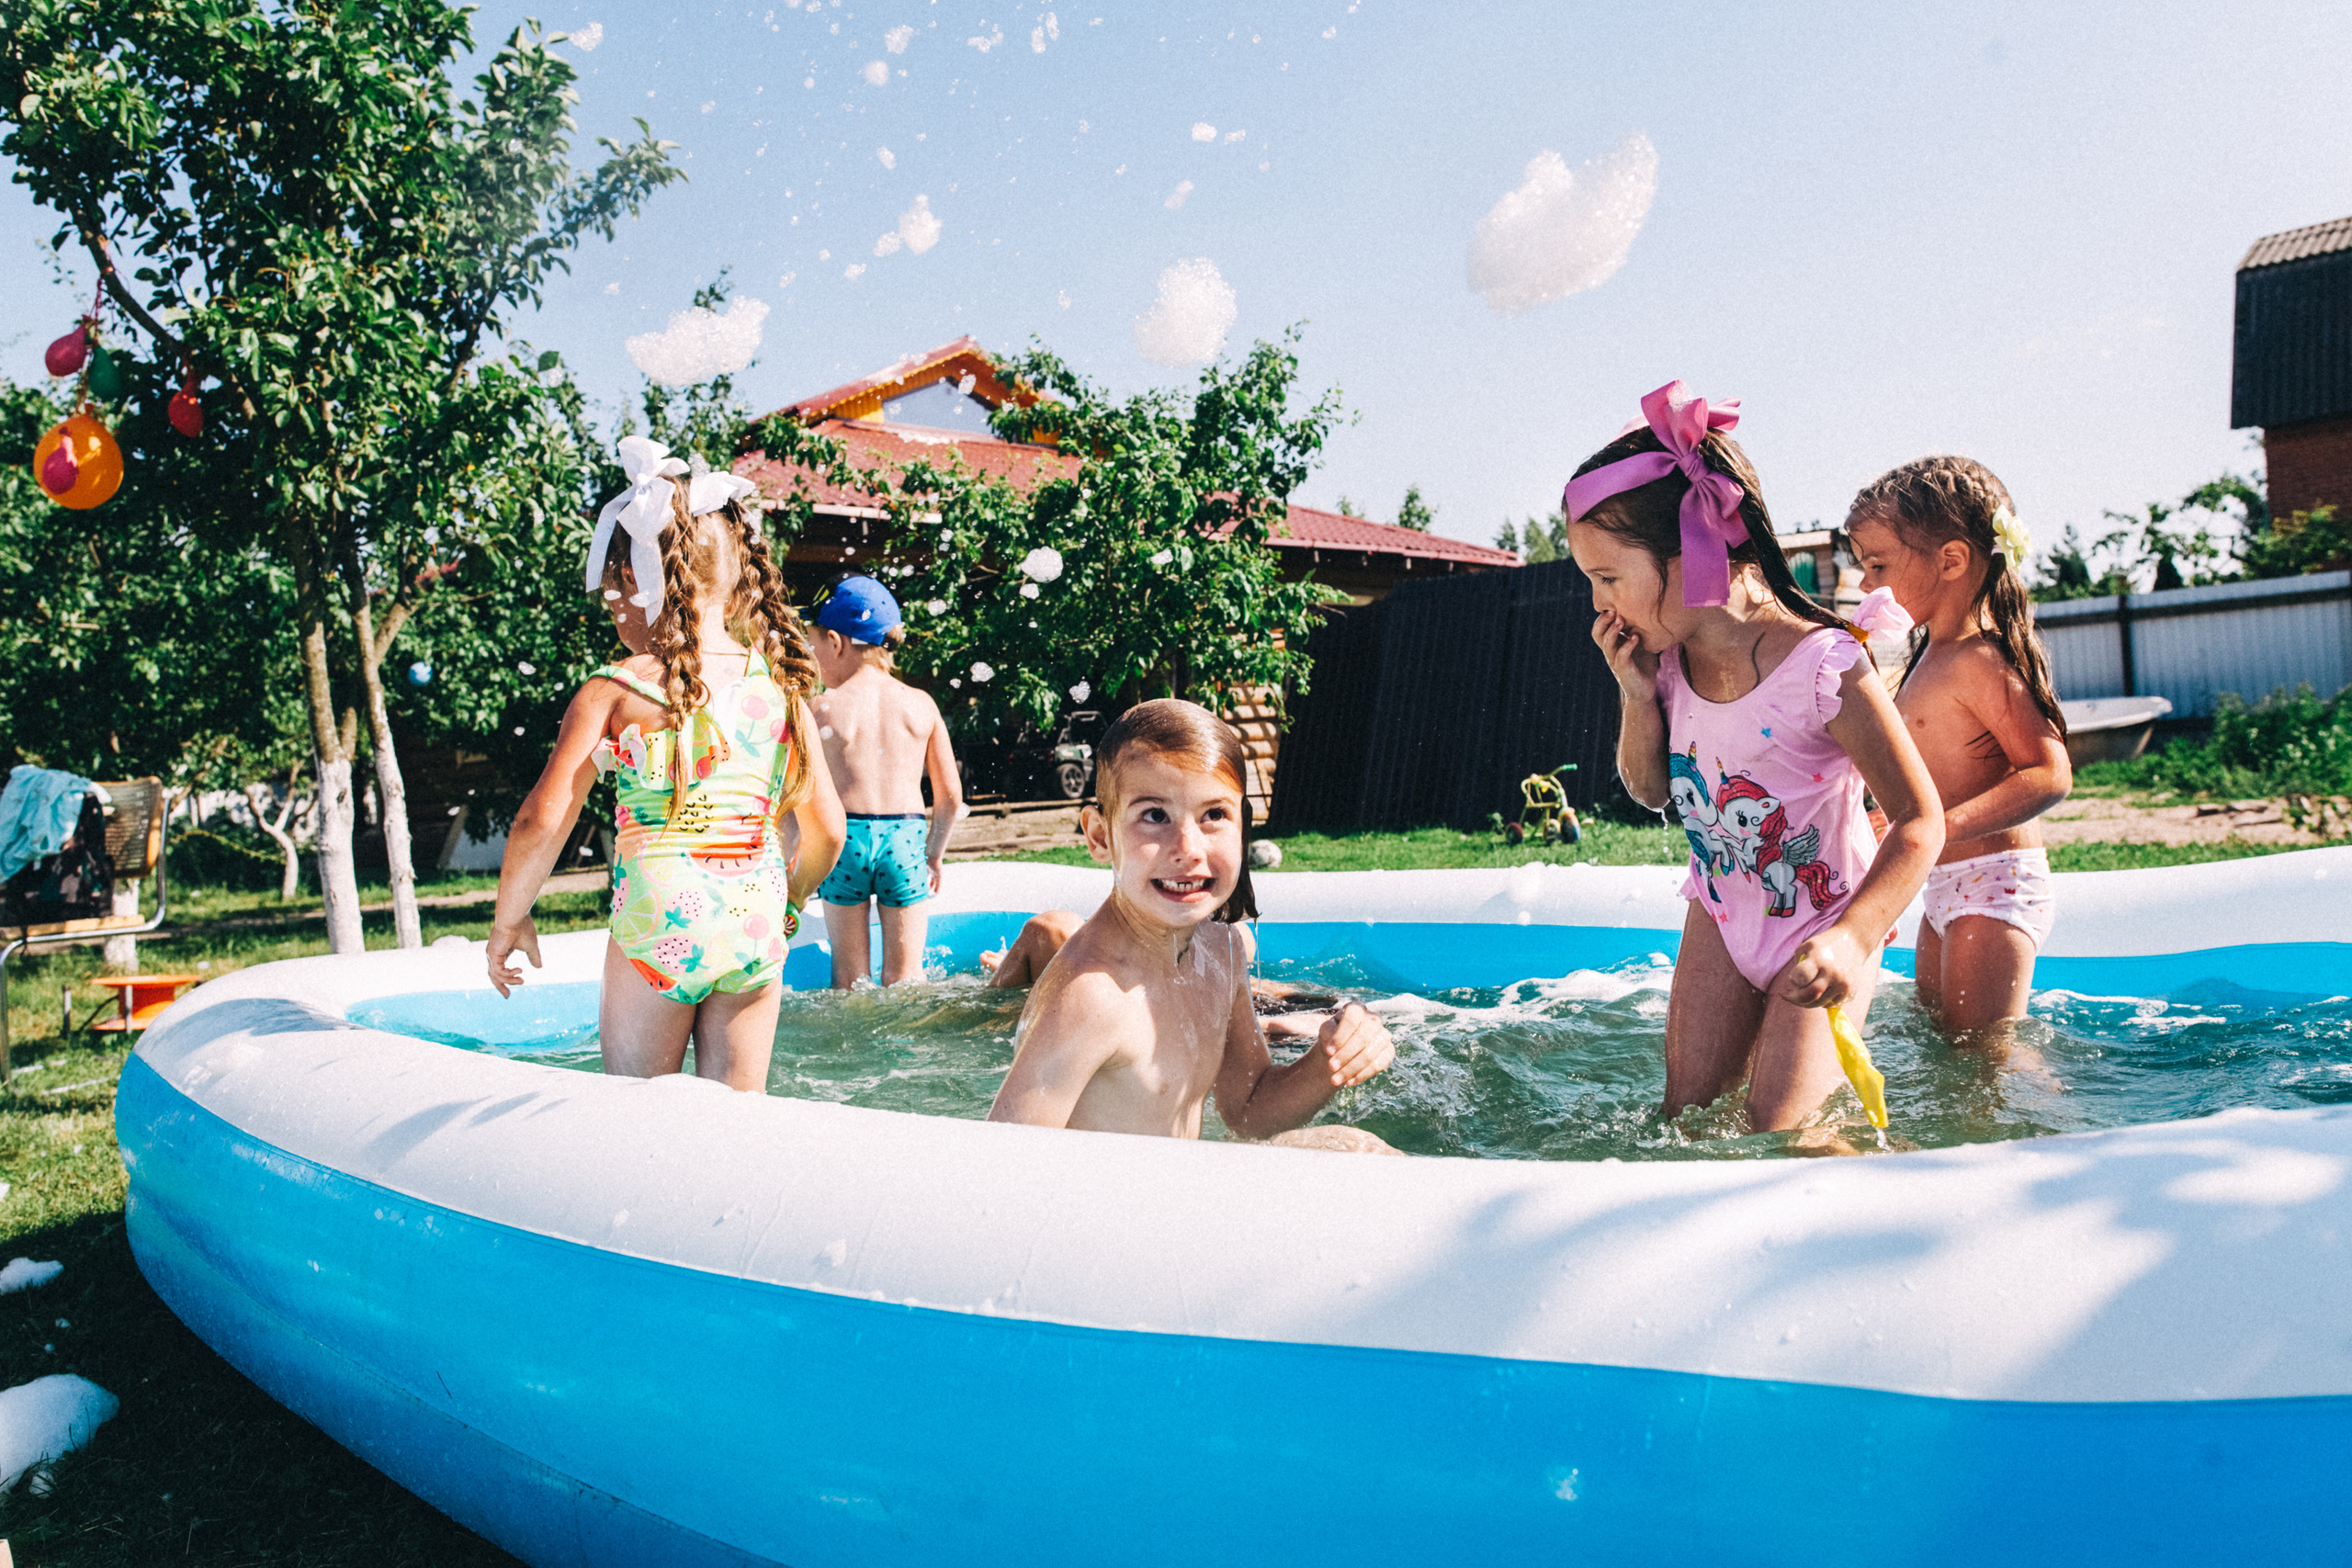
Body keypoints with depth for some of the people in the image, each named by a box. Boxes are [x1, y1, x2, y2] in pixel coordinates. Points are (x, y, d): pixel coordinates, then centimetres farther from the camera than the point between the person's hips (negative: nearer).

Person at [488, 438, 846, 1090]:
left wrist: (508, 919, 7)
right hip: (755, 925, 3)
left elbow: (540, 823, -10)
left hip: (658, 924, -3)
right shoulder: (780, 684, 2)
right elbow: (826, 829, 6)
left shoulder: (613, 691, -7)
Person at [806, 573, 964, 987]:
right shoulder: (921, 705, 3)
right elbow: (950, 796, 4)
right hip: (906, 838, 1)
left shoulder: (822, 708, -4)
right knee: (904, 975, 11)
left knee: (849, 976, 13)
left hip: (845, 837, -1)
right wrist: (934, 854, 19)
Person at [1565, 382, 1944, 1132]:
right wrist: (1637, 695, -12)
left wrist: (1852, 938, -37)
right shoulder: (1668, 660, -8)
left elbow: (1919, 821, -22)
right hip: (1721, 916, 6)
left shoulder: (1822, 665, -27)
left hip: (1820, 927, -5)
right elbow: (1651, 792, 6)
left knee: (1778, 1134, -8)